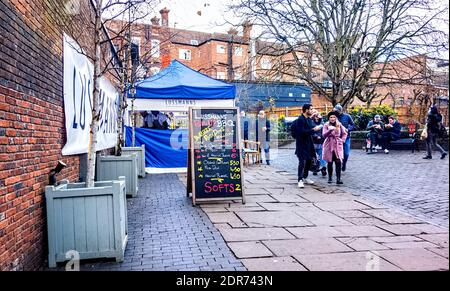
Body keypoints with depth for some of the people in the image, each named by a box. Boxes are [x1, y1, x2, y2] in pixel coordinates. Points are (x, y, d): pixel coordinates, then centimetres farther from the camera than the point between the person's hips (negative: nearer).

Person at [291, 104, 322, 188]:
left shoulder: (309, 119, 13)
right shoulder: (300, 120, -15)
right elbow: (302, 132, -23)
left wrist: (316, 128, 2)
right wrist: (313, 129, -21)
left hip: (308, 143, 9)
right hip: (301, 144, -9)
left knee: (309, 160, 14)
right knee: (302, 161, -12)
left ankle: (305, 178, 27)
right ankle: (300, 180, -9)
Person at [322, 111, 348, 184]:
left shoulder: (339, 125, 6)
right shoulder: (326, 125, 0)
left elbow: (345, 133, 15)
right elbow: (324, 135, -12)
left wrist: (342, 140, 1)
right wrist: (330, 130, -28)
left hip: (338, 146, 1)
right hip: (329, 146, -1)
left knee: (338, 162, -9)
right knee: (329, 162, 2)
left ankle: (338, 179, -8)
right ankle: (330, 178, 15)